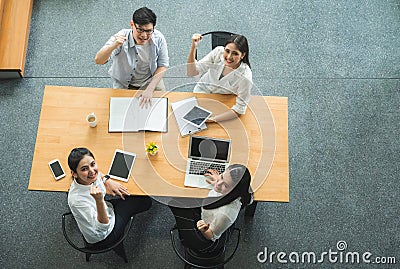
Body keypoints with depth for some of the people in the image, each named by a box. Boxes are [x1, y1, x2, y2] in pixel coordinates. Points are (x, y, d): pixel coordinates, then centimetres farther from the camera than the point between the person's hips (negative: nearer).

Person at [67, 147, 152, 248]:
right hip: (101, 239, -7)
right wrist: (99, 201, -48)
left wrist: (106, 180, -6)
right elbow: (101, 230, -36)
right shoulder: (77, 199, -41)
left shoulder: (91, 178, -18)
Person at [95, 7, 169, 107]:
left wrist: (150, 89, -22)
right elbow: (98, 61, -33)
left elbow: (162, 66, -10)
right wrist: (113, 46, -54)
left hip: (150, 80, 1)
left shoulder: (158, 38, -21)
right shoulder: (120, 38, -27)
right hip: (123, 84, -1)